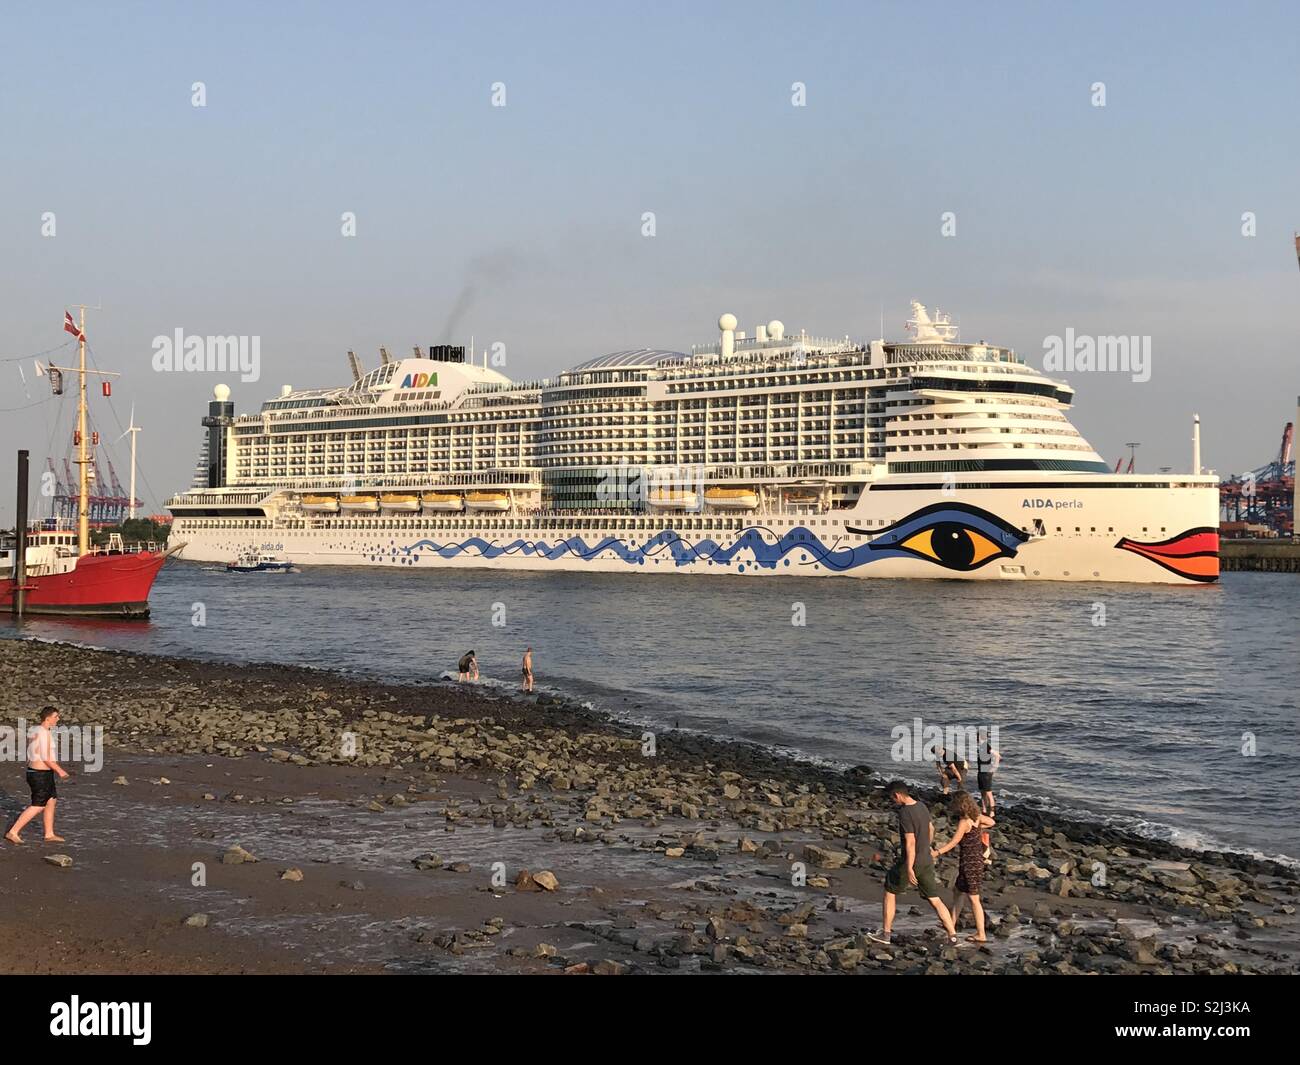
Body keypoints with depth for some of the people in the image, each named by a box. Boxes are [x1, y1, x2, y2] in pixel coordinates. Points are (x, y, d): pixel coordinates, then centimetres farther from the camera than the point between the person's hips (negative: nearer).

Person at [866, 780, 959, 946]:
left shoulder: (905, 813, -21)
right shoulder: (922, 807, 5)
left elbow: (910, 842, -24)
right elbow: (931, 829, 20)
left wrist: (909, 869, -23)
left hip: (910, 862, -7)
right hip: (926, 861, 7)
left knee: (890, 893, 13)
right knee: (935, 900, 9)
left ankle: (885, 933, 20)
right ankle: (953, 936, 3)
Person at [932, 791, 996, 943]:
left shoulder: (964, 822, -21)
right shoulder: (976, 816, 2)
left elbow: (953, 842, -24)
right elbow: (991, 822, 20)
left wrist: (936, 853, -26)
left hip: (969, 863, -9)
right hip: (977, 860, 9)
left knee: (973, 899, 1)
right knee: (958, 893, 20)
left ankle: (981, 935, 8)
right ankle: (951, 926, 29)